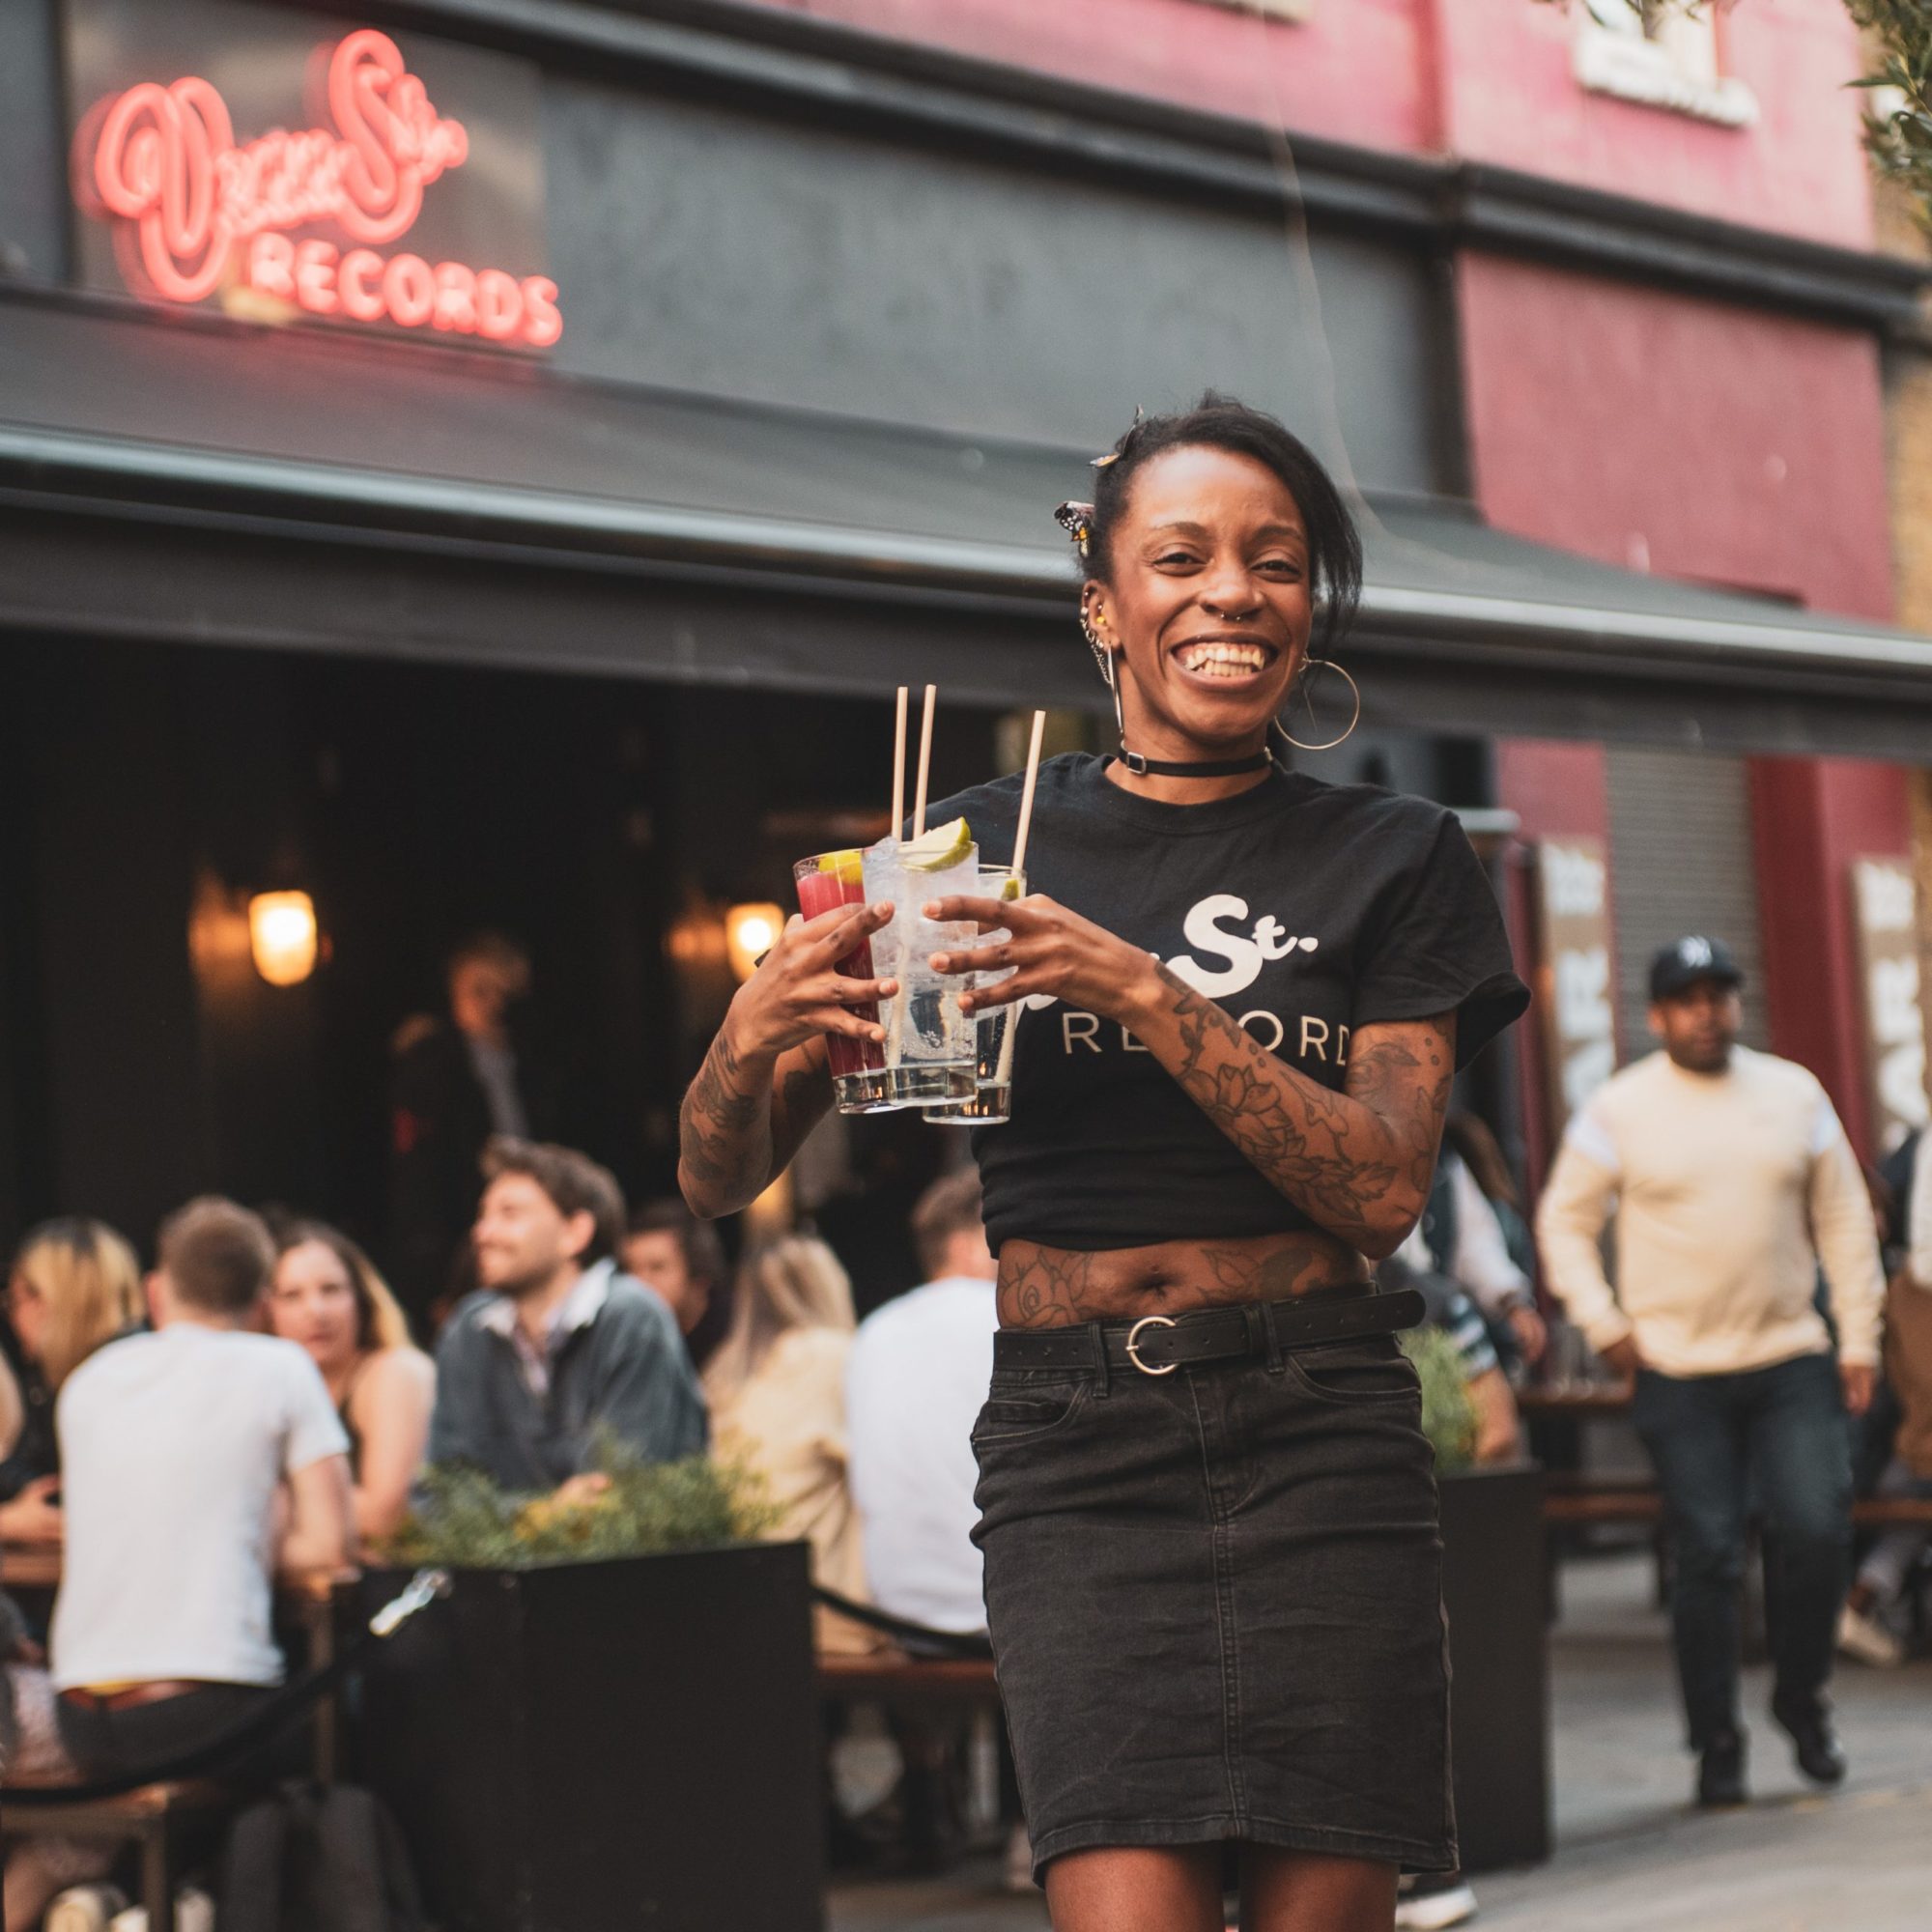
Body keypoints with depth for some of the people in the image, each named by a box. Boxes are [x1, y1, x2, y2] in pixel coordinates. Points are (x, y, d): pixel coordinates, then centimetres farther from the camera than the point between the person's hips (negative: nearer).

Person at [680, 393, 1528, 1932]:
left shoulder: (1394, 859, 9)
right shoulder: (982, 845, 7)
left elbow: (1383, 1190, -4)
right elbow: (721, 1181, 6)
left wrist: (1145, 996, -16)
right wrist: (755, 1032, -18)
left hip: (1319, 1443, 1)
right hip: (1078, 1454, -1)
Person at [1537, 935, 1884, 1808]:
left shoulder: (1795, 1094, 7)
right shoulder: (1617, 1109, 0)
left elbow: (1845, 1221, 11)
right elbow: (1564, 1222, 5)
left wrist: (1859, 1340, 7)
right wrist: (1604, 1327, -4)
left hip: (1792, 1359, 2)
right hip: (1678, 1370, -2)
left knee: (1816, 1529, -9)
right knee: (1705, 1555, -2)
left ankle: (1802, 1700, 14)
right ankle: (1715, 1742, 8)